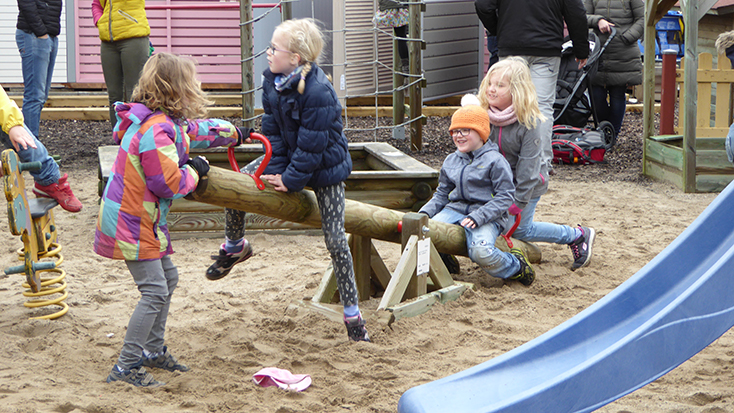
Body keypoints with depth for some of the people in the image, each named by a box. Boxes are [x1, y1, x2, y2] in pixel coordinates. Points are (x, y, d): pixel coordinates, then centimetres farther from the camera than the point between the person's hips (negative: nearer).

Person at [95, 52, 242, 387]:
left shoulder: (169, 122, 7)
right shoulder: (155, 132, -25)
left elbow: (195, 130, 29)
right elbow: (169, 183, -25)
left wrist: (233, 133, 43)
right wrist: (194, 171, -6)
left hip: (143, 219, 11)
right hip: (131, 222, -11)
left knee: (167, 278, 20)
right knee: (154, 290, -11)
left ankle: (153, 350, 32)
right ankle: (126, 366, -6)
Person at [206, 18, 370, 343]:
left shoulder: (318, 91, -31)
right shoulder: (272, 82, -8)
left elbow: (312, 145, -25)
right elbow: (273, 130, -1)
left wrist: (291, 180, -18)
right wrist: (276, 170, -9)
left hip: (324, 167, -7)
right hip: (289, 156, 7)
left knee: (335, 239, -8)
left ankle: (352, 314, 1)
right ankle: (234, 247, 28)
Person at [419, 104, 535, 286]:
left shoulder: (495, 161, -4)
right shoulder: (451, 161, 16)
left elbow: (505, 197, -9)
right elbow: (442, 194, 22)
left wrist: (477, 217, -21)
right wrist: (425, 212, 2)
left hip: (488, 217, -5)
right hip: (454, 209, 5)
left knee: (480, 252, -33)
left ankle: (516, 266, -2)